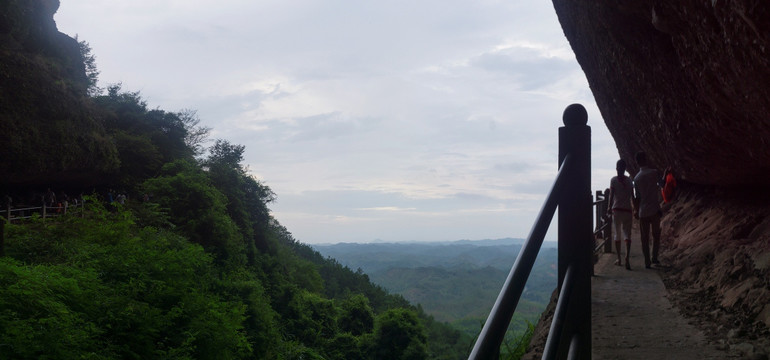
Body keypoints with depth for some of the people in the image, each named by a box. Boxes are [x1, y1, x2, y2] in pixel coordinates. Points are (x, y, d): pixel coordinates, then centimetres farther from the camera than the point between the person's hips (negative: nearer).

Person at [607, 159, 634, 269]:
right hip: (627, 210, 1)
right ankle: (627, 257, -22)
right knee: (627, 234, -1)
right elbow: (633, 196, 8)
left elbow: (611, 195, -8)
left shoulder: (613, 180, -3)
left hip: (617, 210, -1)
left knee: (617, 234, 11)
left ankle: (619, 259, 15)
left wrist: (609, 208, -2)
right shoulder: (629, 180, 5)